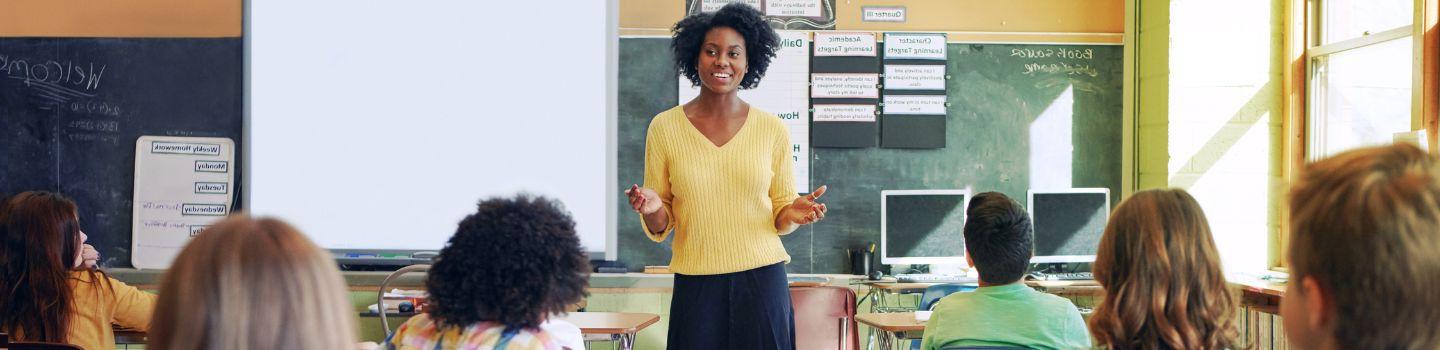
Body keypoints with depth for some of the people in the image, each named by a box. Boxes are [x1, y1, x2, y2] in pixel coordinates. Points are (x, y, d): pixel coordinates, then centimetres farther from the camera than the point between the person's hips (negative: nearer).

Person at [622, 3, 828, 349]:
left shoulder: (772, 130, 2)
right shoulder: (664, 127, 1)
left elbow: (780, 216, 11)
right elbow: (659, 228, 5)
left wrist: (794, 215, -11)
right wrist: (651, 210, -17)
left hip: (762, 281, 1)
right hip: (696, 286, 0)